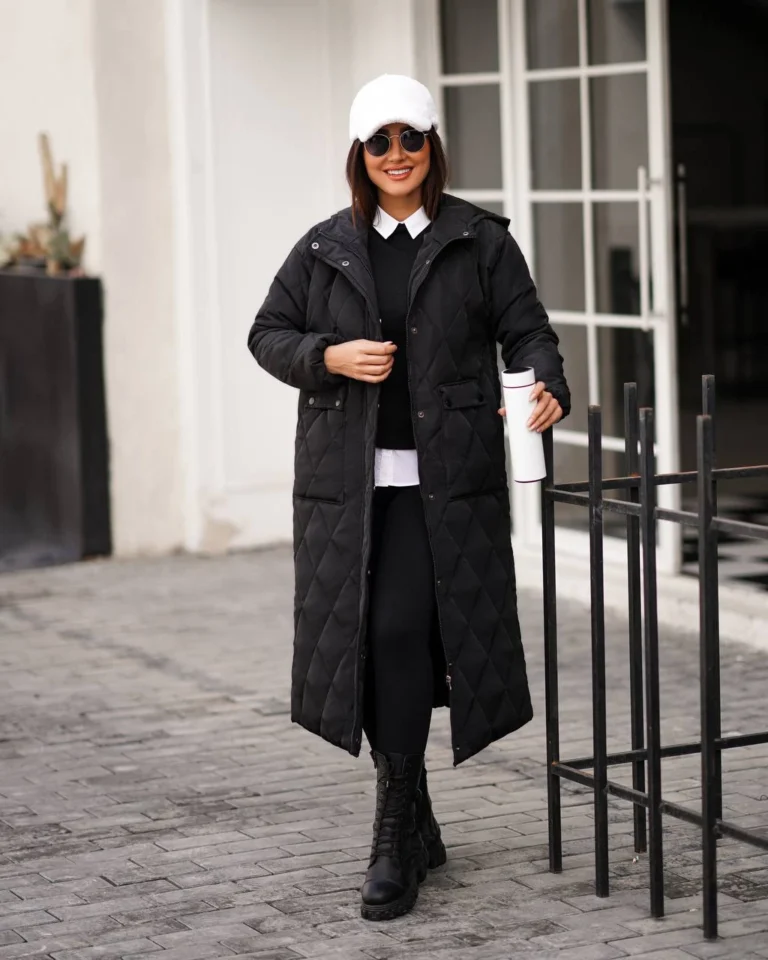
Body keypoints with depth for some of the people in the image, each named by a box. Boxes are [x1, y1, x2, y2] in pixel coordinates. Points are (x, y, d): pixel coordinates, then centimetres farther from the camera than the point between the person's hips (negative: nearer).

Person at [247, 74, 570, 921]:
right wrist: (329, 357, -5)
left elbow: (525, 329, 1)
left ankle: (397, 834, -1)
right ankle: (413, 823, 20)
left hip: (445, 479, -3)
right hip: (347, 478, 3)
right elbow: (268, 334, 14)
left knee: (404, 633, -11)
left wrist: (547, 387, -20)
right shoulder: (325, 248, 11)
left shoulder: (479, 241, 5)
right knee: (366, 642, 3)